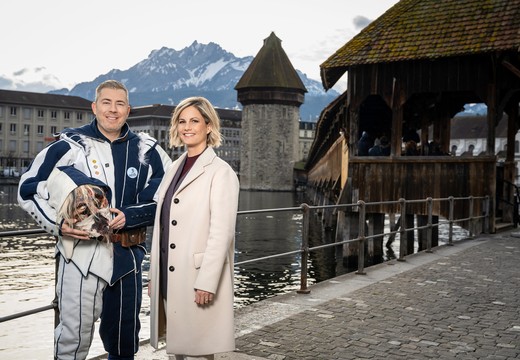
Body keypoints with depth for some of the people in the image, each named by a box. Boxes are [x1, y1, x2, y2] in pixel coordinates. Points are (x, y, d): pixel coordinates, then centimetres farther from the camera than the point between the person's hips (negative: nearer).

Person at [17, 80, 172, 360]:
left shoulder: (147, 150, 5)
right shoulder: (69, 145, -2)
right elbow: (29, 190, 2)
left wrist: (129, 216, -10)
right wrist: (57, 224, -12)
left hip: (127, 255, 3)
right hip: (81, 254, -3)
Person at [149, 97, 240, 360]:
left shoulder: (220, 171, -9)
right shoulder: (174, 169, 13)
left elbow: (221, 232, -15)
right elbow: (163, 227, 15)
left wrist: (206, 283, -19)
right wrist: (154, 275, 14)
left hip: (198, 279, -7)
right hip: (168, 278, 7)